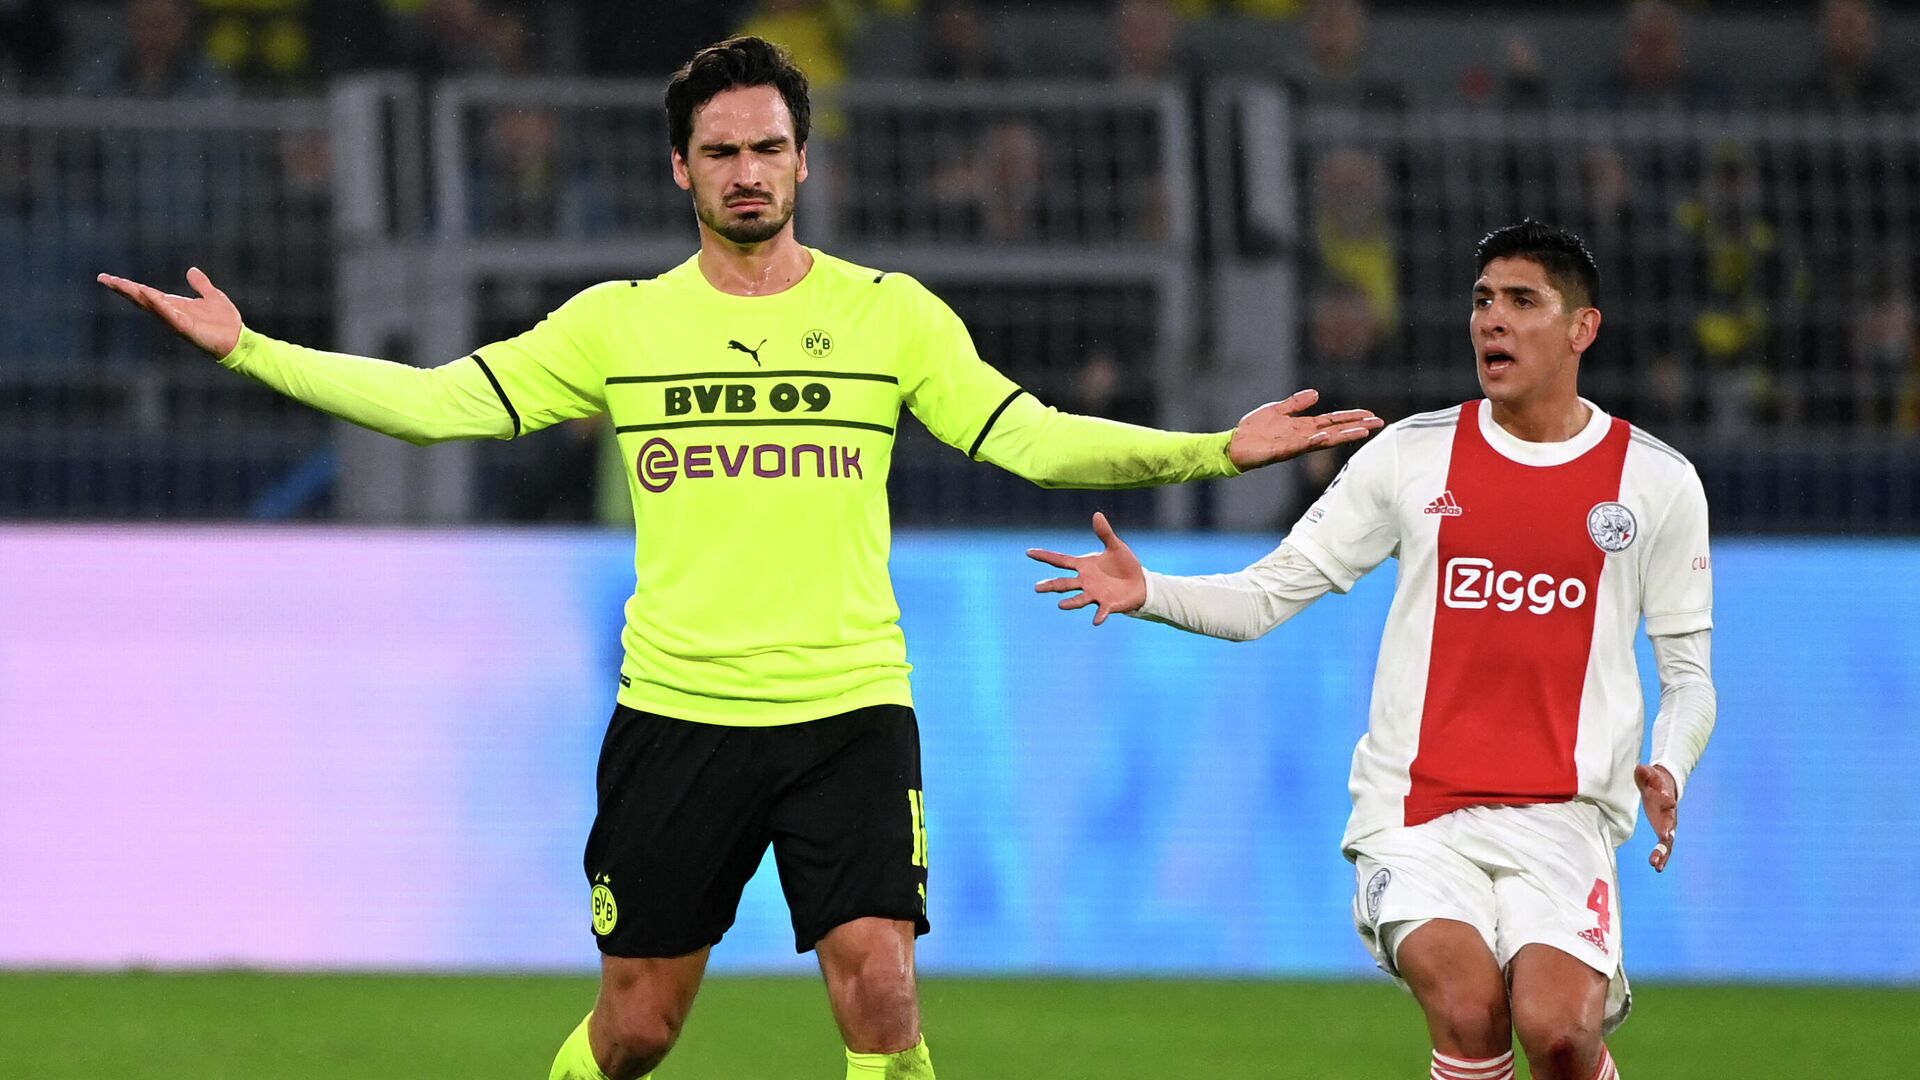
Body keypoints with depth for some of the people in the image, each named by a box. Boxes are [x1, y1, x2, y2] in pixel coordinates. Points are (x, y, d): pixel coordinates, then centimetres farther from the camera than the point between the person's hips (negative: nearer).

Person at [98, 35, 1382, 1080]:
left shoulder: (890, 313, 5)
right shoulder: (619, 323, 6)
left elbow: (1032, 438, 0)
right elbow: (442, 403, 5)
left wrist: (1217, 450, -11)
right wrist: (248, 349, -2)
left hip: (850, 712, -1)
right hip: (674, 715, 1)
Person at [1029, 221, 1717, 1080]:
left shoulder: (1658, 482, 6)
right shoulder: (1412, 455, 8)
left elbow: (1688, 670, 11)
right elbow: (1266, 596, 9)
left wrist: (1667, 771, -10)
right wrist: (1147, 593, -9)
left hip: (1561, 818, 0)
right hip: (1416, 815, 0)